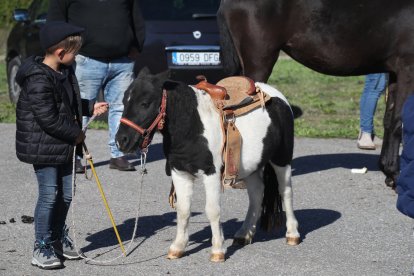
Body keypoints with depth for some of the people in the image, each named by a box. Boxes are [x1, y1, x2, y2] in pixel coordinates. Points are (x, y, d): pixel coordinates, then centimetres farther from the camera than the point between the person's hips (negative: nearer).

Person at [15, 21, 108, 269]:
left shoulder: (64, 72, 8)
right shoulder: (39, 80, -23)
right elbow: (48, 119, -25)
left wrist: (91, 107, 14)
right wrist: (76, 134, -16)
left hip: (64, 146, 9)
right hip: (43, 148, -9)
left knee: (65, 195, 15)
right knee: (49, 195, -6)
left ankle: (59, 239, 31)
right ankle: (42, 249, 3)